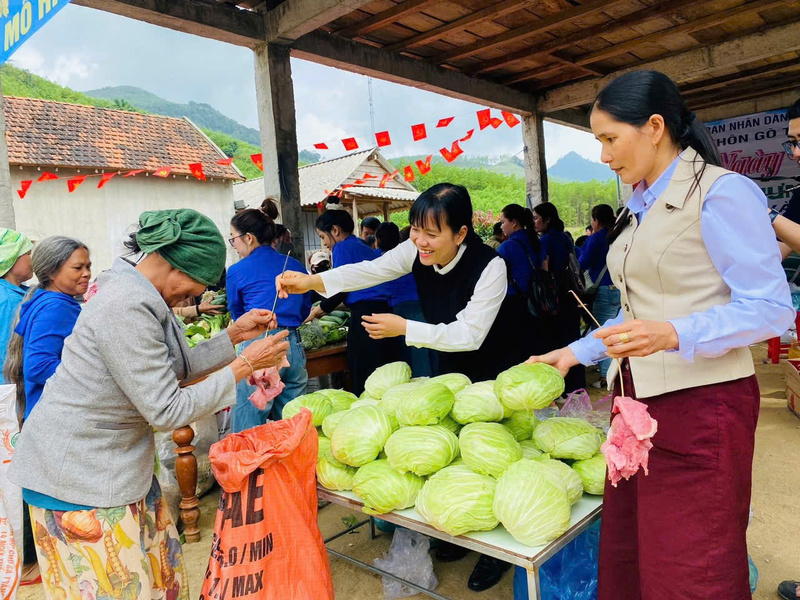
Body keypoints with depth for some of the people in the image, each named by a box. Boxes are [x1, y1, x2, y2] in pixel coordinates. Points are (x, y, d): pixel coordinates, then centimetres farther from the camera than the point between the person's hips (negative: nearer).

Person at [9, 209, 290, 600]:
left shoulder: (137, 295, 4)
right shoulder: (126, 307, -26)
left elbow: (173, 370, 9)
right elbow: (168, 410, -24)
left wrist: (233, 336, 3)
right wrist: (245, 365, -19)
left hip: (115, 462, 9)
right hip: (75, 474, -9)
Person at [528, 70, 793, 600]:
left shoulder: (722, 193, -10)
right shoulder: (640, 208, 15)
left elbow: (771, 308, -13)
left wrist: (673, 335, -27)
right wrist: (577, 353, 11)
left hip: (700, 404, -7)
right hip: (638, 399, 8)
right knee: (625, 557, 14)